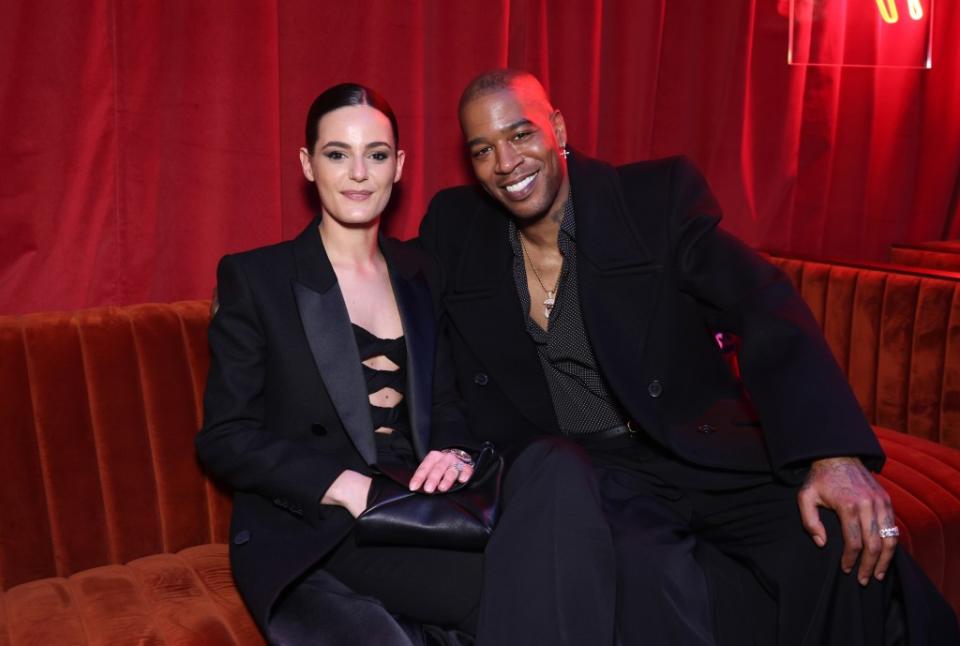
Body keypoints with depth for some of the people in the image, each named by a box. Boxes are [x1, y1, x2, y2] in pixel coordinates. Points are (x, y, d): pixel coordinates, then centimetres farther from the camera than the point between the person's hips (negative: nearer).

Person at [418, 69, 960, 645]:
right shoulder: (454, 225, 3)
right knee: (649, 574, -33)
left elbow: (766, 311, -13)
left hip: (695, 450, 1)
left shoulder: (660, 195, -4)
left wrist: (835, 453, -28)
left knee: (852, 552, -21)